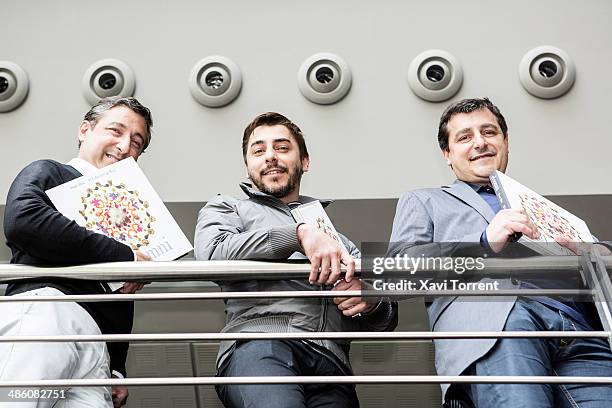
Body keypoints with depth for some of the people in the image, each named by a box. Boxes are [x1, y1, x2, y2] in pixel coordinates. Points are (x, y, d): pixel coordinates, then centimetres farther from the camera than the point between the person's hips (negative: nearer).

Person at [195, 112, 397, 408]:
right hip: (258, 345, -3)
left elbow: (385, 320, 27)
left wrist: (371, 301, 2)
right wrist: (301, 233, -8)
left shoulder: (338, 235, 33)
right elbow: (211, 253, 0)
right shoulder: (225, 208, 26)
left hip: (329, 359, 3)